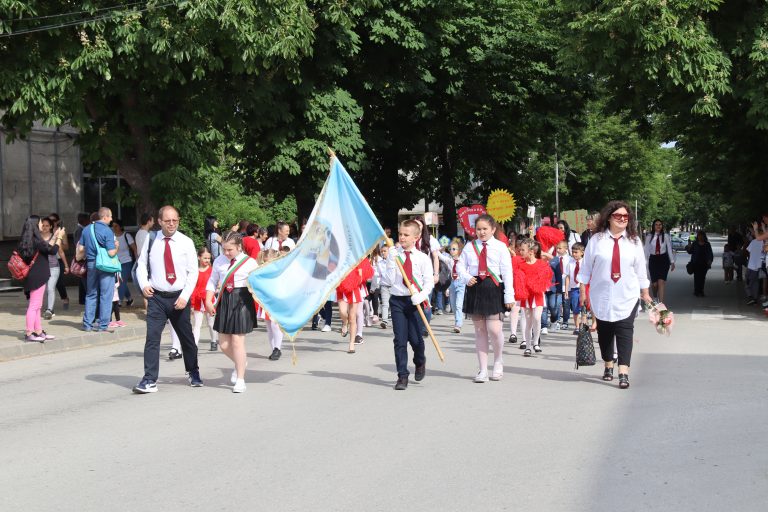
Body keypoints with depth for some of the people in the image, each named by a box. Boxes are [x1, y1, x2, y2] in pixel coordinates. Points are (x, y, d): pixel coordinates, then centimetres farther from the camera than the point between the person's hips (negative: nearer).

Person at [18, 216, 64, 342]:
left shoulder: (28, 240, 11)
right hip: (37, 277, -10)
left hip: (33, 277, 10)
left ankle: (39, 332, 22)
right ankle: (29, 334, -2)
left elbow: (46, 247, 21)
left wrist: (54, 237, 25)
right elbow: (52, 251, -13)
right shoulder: (36, 240, -17)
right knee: (34, 305, -5)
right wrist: (59, 237, 0)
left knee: (37, 306, 15)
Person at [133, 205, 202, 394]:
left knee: (186, 337, 14)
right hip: (156, 297, 0)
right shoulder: (151, 241, -1)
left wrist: (185, 296, -14)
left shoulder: (186, 242, -4)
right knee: (152, 338, -10)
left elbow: (193, 272, -4)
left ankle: (193, 372, 35)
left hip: (179, 298, 0)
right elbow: (142, 264, 9)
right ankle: (149, 380, -8)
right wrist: (144, 284, -8)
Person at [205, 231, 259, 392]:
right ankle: (239, 363, 38)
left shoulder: (250, 263, -4)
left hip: (242, 302, -4)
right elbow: (212, 282, 12)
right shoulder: (219, 261, 7)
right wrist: (208, 301, 2)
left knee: (237, 341, -6)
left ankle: (240, 380, 5)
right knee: (223, 344, 6)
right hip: (224, 301, 4)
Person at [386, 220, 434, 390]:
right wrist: (392, 262, -14)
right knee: (400, 339, -1)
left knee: (415, 338, -2)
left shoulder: (423, 258, 0)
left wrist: (420, 296, -18)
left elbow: (429, 282, -3)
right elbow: (390, 280, -4)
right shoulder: (393, 254, 1)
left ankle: (420, 362, 31)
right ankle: (402, 375, 8)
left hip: (415, 301, -1)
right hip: (397, 300, 1)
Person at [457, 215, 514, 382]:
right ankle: (483, 370, 15)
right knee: (480, 331, 8)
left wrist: (509, 296, -8)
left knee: (494, 330, -11)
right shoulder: (470, 247, 9)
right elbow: (460, 265, 12)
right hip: (475, 288, 3)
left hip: (494, 288, -3)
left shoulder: (500, 247, 0)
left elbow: (507, 272, -3)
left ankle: (498, 362, 18)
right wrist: (467, 278, -10)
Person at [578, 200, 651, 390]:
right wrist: (582, 290, 3)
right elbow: (586, 267, 4)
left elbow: (640, 269, 10)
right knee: (604, 332, 10)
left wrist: (645, 292, 13)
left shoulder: (634, 241, 5)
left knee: (625, 332, -11)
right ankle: (608, 366, 28)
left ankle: (623, 373, -16)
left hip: (627, 297, 0)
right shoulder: (597, 240, 0)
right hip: (602, 296, 0)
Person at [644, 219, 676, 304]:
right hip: (653, 260, 1)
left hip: (663, 259, -1)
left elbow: (669, 249, 4)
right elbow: (646, 250, 4)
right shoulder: (649, 237, 2)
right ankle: (655, 299, 36)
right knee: (654, 284, 6)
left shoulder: (666, 236, 0)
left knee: (661, 282, -13)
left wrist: (672, 262, 3)